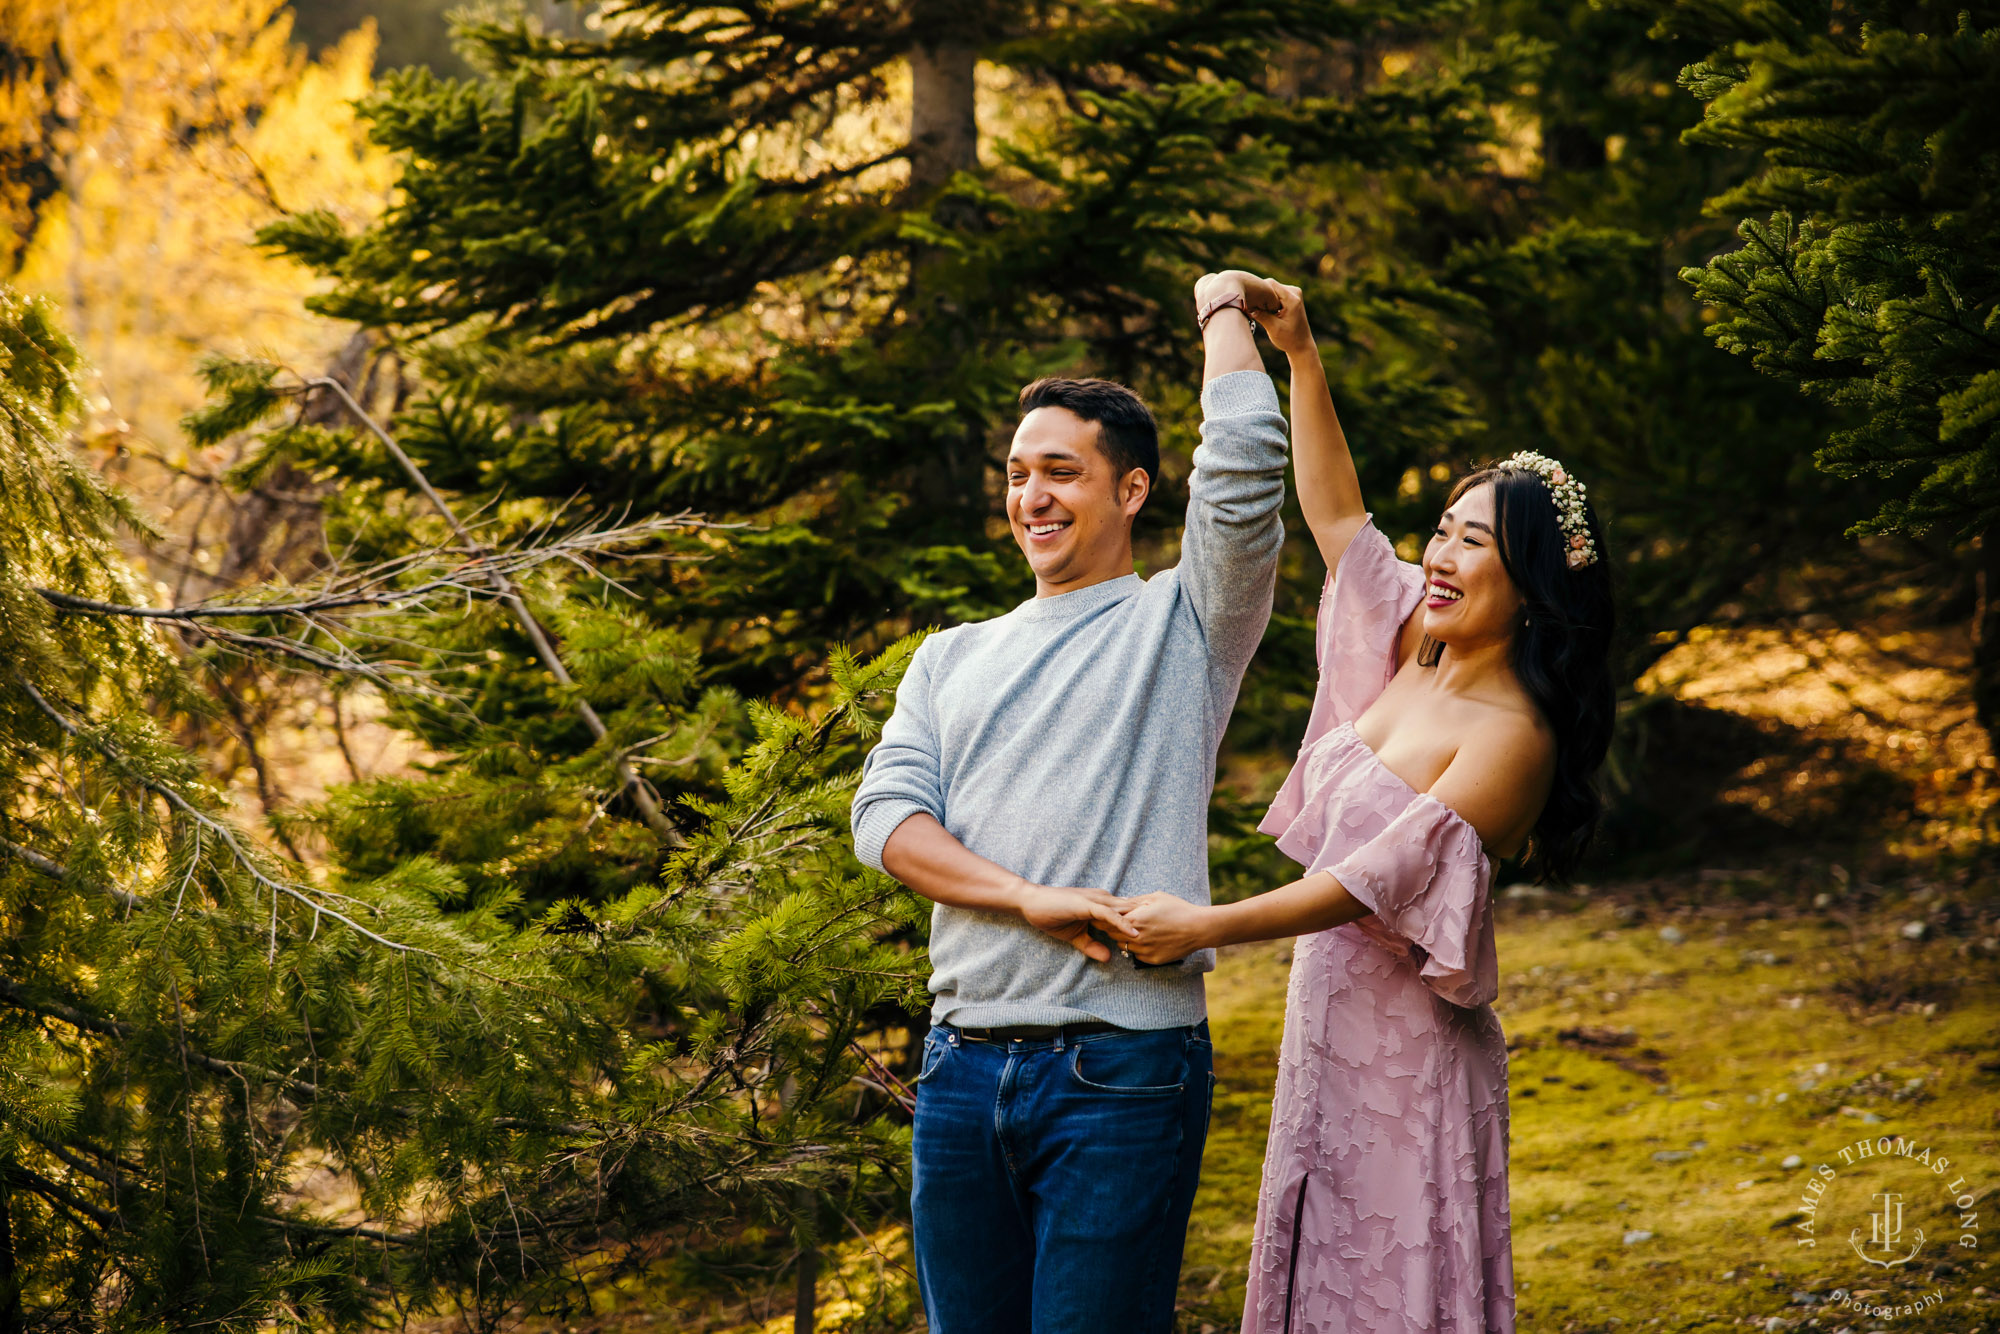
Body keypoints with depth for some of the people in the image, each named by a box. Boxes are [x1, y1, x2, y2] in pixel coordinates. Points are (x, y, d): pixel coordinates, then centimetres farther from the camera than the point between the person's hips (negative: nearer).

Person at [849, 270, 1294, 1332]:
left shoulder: (1181, 625, 7)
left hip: (1125, 1072, -5)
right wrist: (1030, 897, -11)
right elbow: (885, 816, 6)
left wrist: (1225, 310, 8)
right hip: (961, 1069, 5)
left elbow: (1243, 472, -9)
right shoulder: (951, 658, 20)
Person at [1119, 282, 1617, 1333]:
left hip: (1408, 1048, -8)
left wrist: (1207, 926, -25)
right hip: (1329, 1033, 8)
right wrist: (1299, 353, 10)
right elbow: (1336, 512, 17)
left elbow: (1385, 878, -22)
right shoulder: (1414, 659, 8)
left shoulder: (1511, 735, -15)